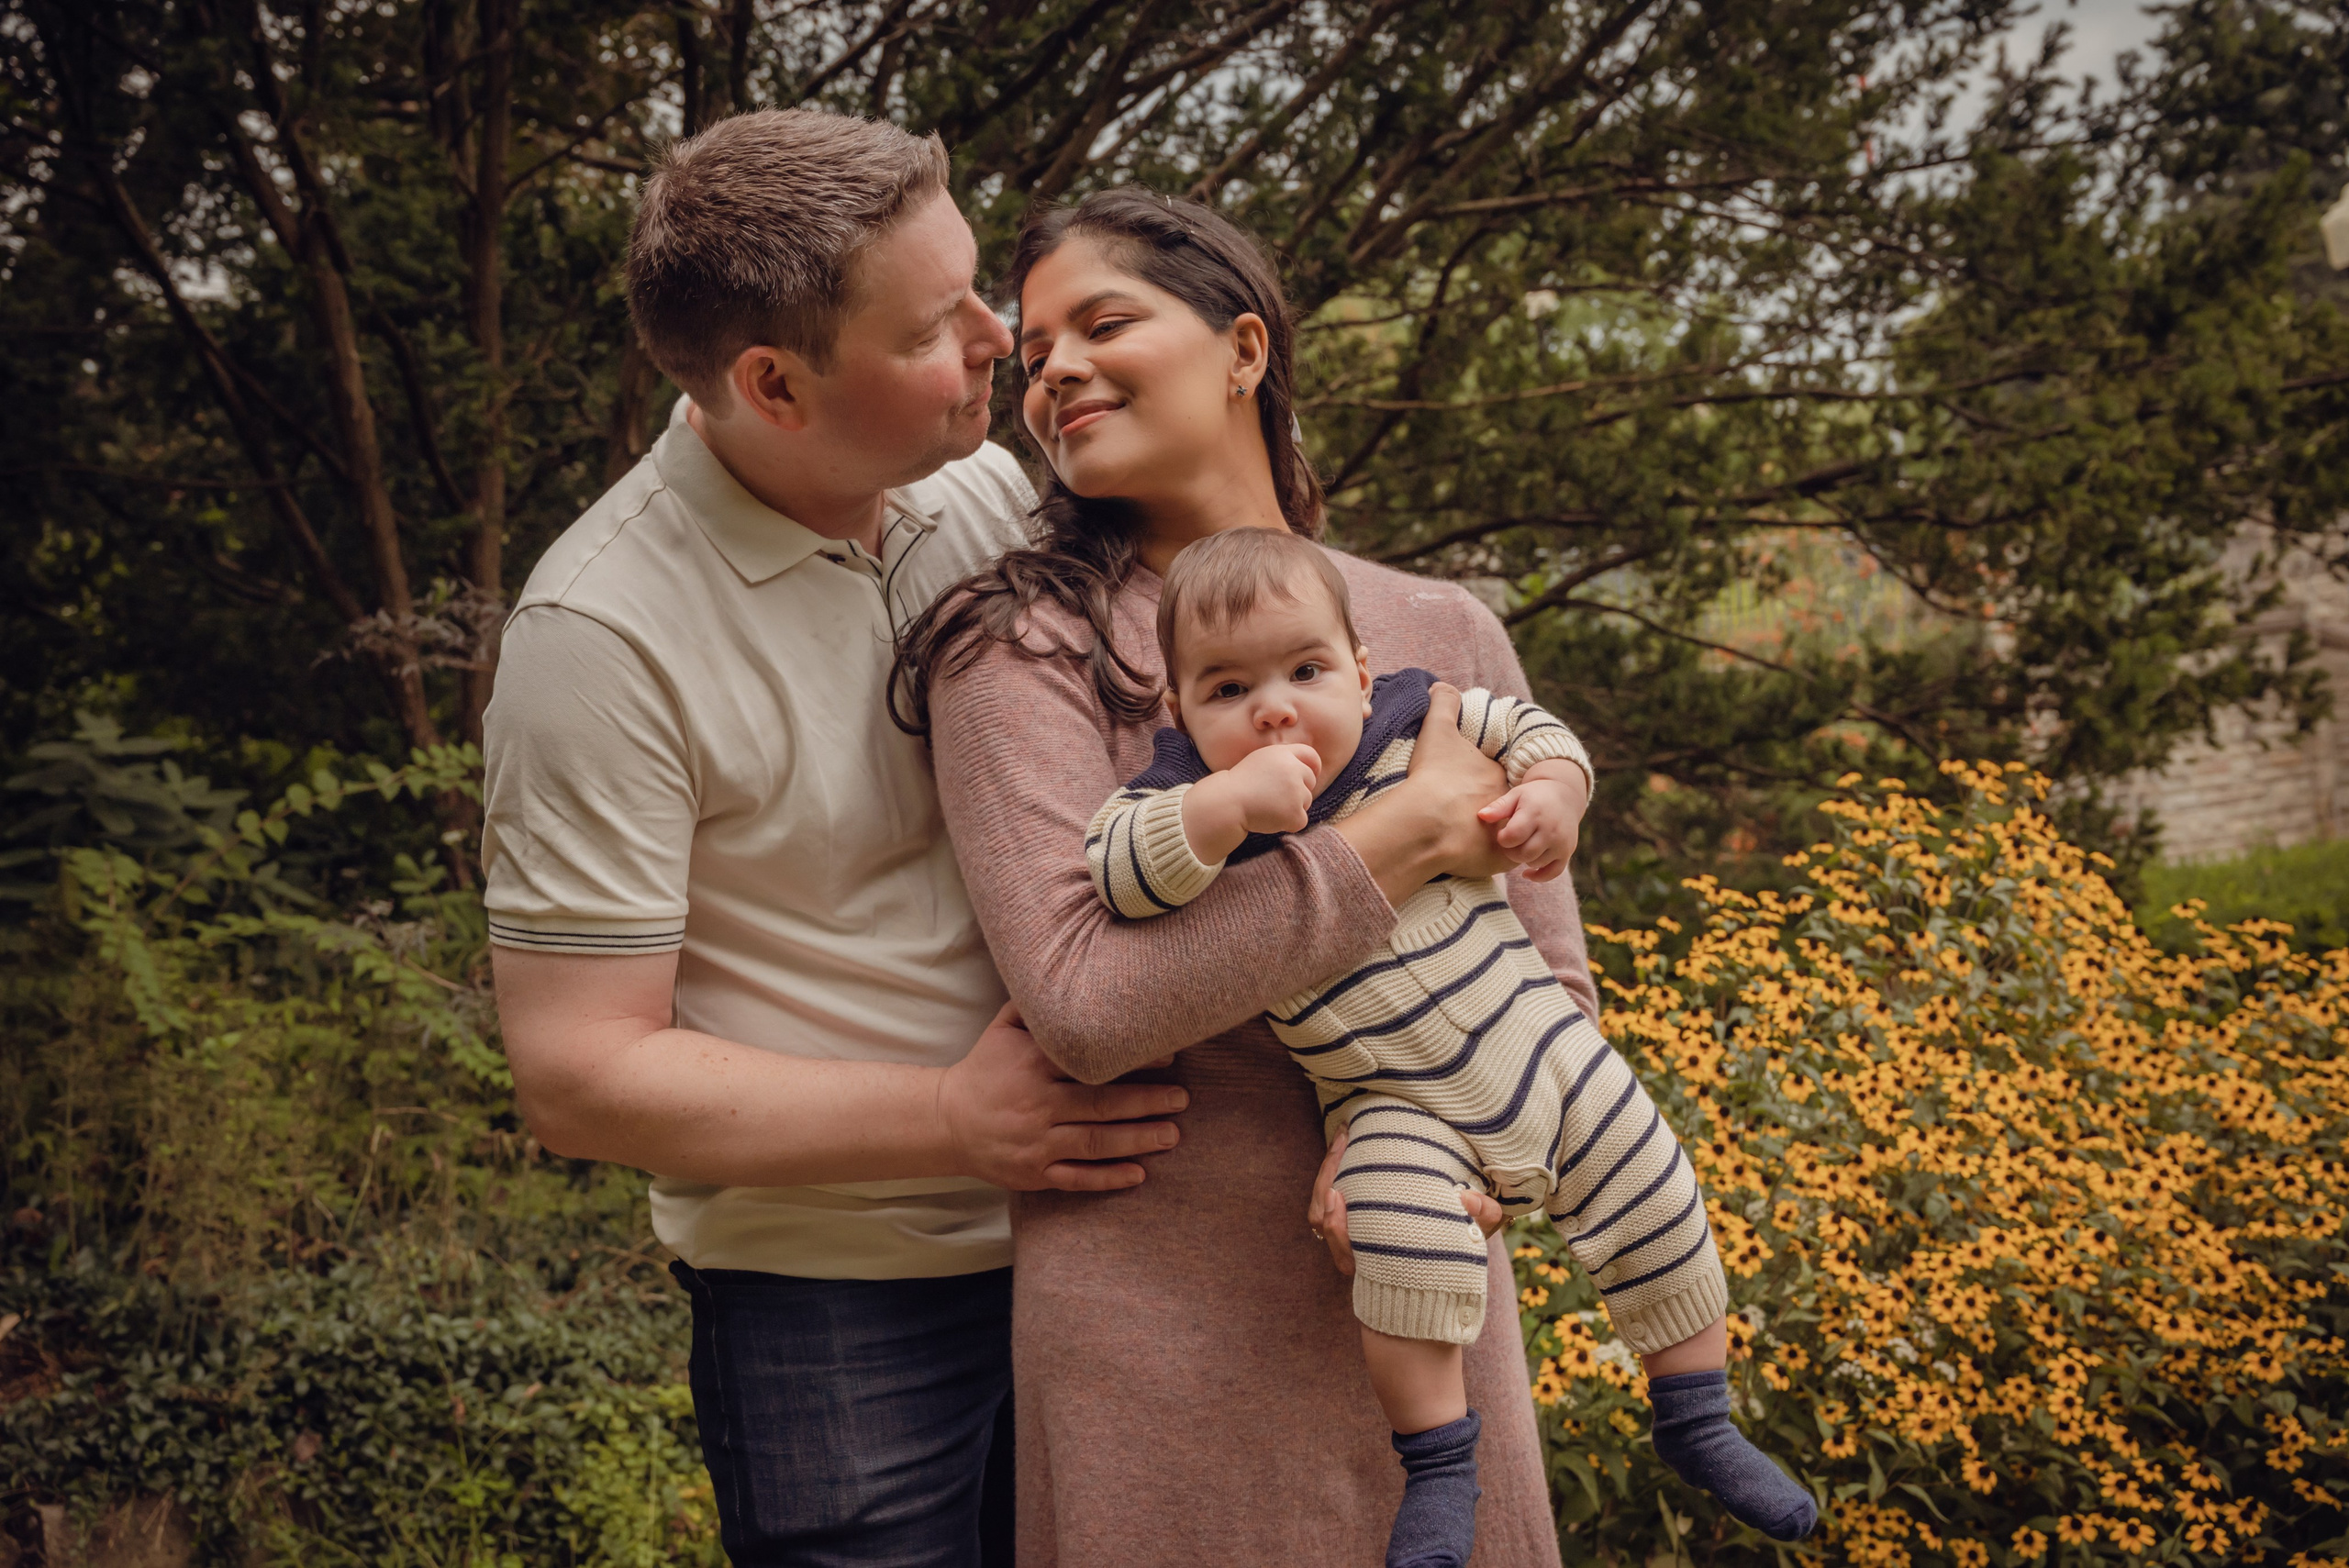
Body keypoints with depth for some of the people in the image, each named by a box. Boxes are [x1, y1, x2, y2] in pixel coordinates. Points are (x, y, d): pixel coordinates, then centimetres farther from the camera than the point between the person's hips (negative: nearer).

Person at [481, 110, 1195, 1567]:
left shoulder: (987, 493, 0)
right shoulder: (605, 634, -19)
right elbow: (582, 1076, -17)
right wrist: (959, 1121, -19)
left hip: (1087, 1229, 6)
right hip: (840, 1301, -6)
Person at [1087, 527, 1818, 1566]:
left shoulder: (1417, 724, -3)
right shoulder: (1190, 798, -11)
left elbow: (1527, 728, 13)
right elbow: (1112, 871, -29)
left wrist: (1552, 793, -7)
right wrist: (1230, 803, -38)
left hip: (1536, 1043, 4)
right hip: (1389, 1101, -4)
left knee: (1658, 1208, 8)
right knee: (1404, 1242, -29)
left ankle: (1697, 1424, 32)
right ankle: (1437, 1469, -7)